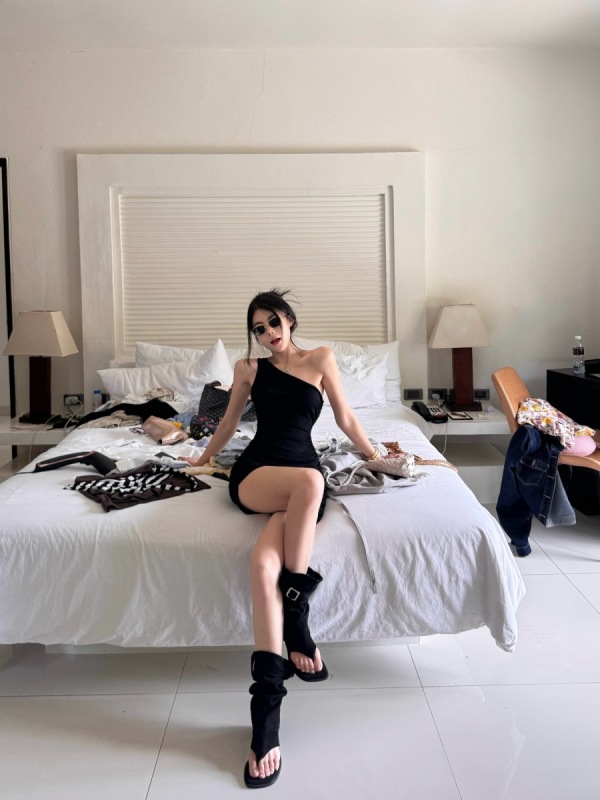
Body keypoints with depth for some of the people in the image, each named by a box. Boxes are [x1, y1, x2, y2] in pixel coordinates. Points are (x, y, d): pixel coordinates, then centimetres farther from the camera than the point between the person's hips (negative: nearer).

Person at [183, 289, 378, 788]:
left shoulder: (321, 359, 13)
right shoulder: (248, 369, 16)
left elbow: (346, 418, 18)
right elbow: (230, 422, 29)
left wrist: (377, 457, 19)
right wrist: (204, 457, 38)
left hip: (303, 479, 0)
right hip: (254, 474, 0)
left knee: (264, 560, -32)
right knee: (309, 480, -38)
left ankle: (267, 706, -30)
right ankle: (297, 620, -31)